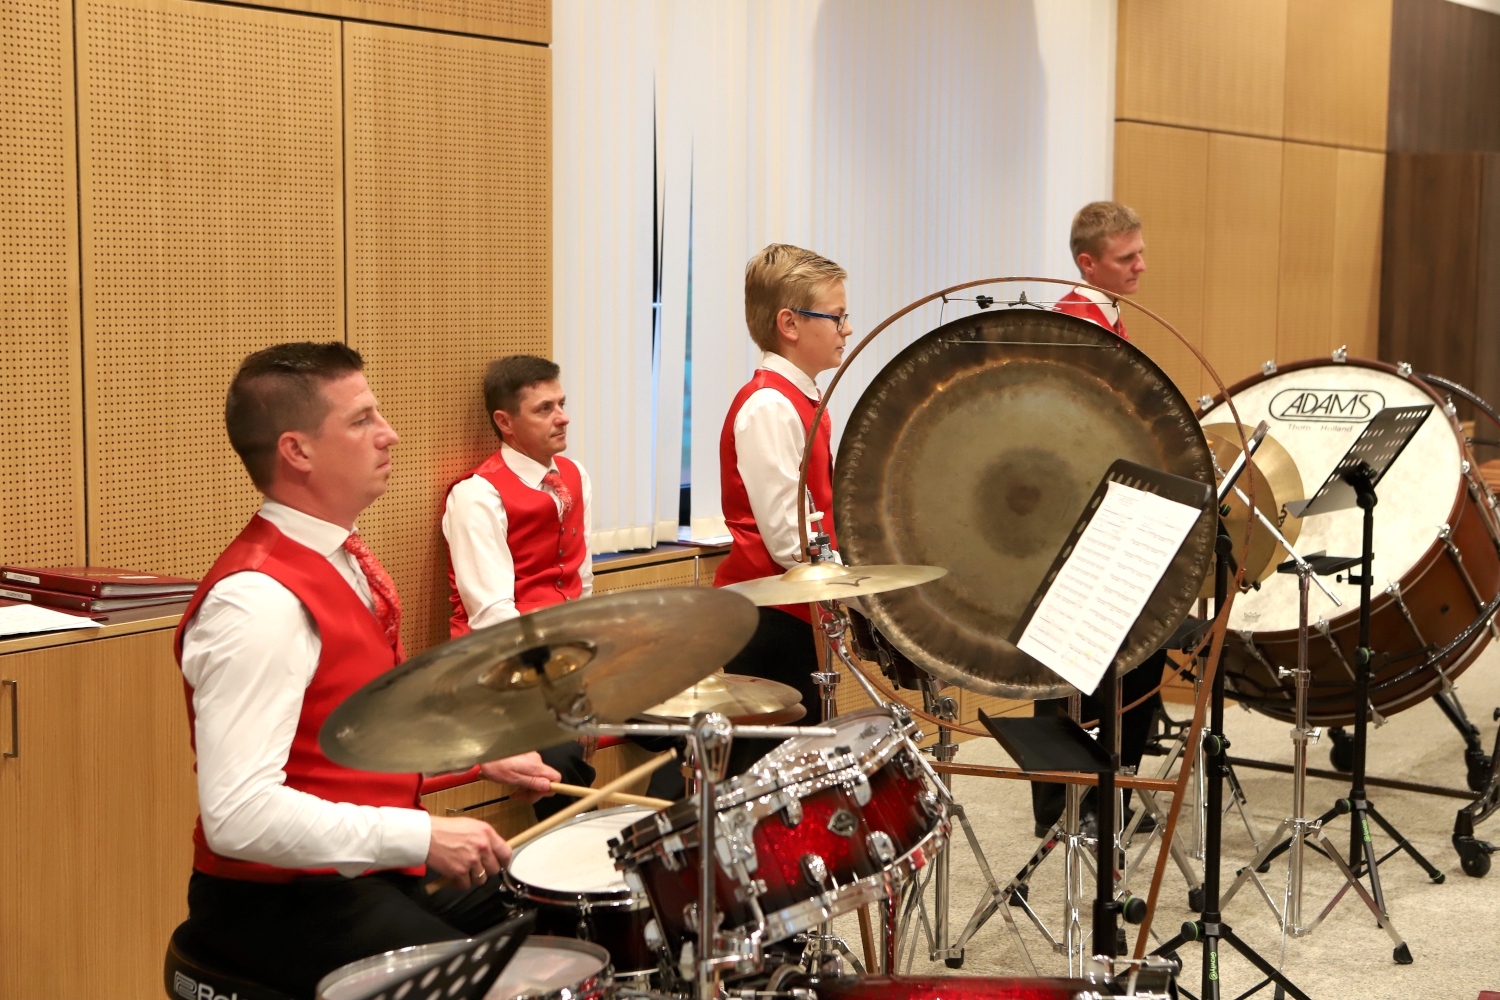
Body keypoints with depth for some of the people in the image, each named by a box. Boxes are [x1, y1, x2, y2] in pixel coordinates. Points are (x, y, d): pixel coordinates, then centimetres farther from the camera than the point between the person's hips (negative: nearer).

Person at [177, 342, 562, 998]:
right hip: (275, 903, -10)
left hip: (368, 871, 10)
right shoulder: (260, 601, -24)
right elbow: (238, 814, -30)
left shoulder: (347, 560, 9)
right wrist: (422, 838, -27)